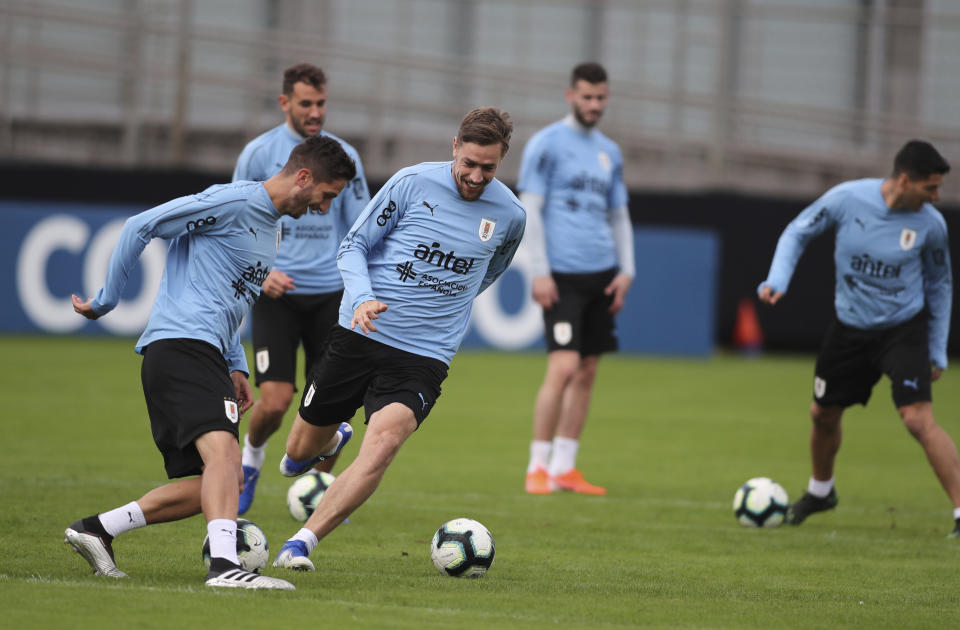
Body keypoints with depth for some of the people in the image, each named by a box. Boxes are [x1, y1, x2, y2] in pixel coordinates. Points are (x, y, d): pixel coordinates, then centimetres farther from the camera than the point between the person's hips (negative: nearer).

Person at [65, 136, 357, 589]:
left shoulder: (272, 227, 24)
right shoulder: (233, 203, -7)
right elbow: (140, 227, -8)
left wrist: (236, 368, 22)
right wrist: (106, 301, -3)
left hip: (203, 354, 10)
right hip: (180, 343, -10)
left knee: (220, 481, 6)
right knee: (222, 449, -27)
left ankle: (96, 529, 11)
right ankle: (224, 565, -42)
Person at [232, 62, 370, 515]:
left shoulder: (344, 156, 7)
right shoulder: (258, 153, 0)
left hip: (330, 294, 2)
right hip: (277, 293, -2)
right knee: (275, 400, -13)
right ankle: (251, 454, 20)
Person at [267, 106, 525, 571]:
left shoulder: (509, 215, 1)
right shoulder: (413, 183, -7)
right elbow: (354, 245, -1)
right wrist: (363, 298, -18)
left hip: (424, 356, 0)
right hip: (359, 338, 0)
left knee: (384, 440, -27)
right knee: (303, 449, 9)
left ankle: (301, 543, -25)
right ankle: (329, 445, 48)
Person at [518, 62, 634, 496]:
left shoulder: (609, 152, 16)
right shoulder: (547, 144, -3)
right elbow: (529, 210, -6)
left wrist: (626, 269, 8)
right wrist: (540, 272, -12)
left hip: (602, 276, 6)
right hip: (563, 276, -6)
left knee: (586, 373, 6)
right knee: (564, 367, -14)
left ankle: (564, 468, 12)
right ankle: (538, 467, -5)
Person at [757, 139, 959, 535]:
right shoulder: (847, 198, -17)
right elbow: (798, 232, 0)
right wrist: (777, 280, -15)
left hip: (904, 328, -3)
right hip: (850, 327, 3)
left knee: (918, 419, -20)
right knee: (823, 414, 16)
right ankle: (820, 491, 45)